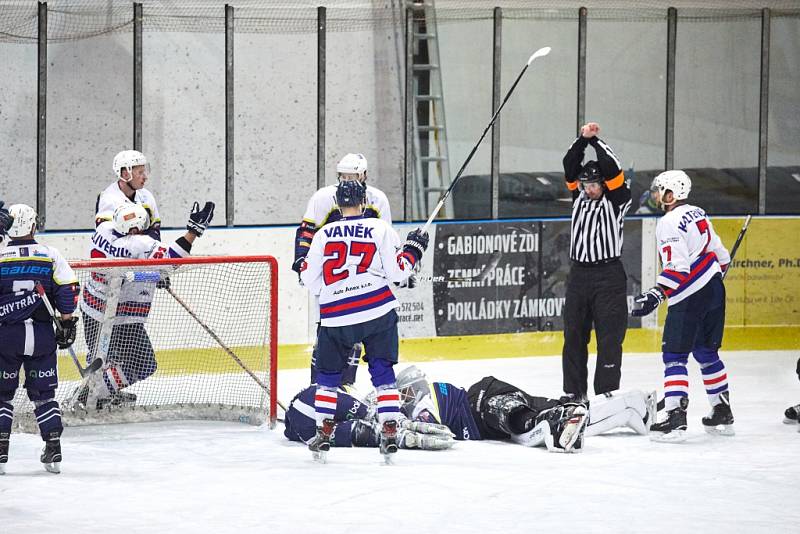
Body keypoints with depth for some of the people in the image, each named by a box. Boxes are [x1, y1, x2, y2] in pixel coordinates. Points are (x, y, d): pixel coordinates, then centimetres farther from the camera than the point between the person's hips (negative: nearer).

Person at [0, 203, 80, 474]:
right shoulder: (50, 255, 1)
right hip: (41, 334, 2)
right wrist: (67, 324, 6)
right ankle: (54, 450, 8)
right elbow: (67, 292, -2)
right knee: (44, 393, 11)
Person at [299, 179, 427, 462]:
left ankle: (323, 433, 15)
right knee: (382, 372, 8)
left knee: (328, 374, 16)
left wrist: (304, 265, 25)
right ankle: (389, 433, 0)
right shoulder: (380, 229, -2)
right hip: (379, 311, 0)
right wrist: (413, 248, 11)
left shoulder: (323, 236, 2)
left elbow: (312, 283, 4)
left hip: (336, 317, 0)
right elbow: (397, 271, -5)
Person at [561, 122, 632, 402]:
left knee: (609, 337, -6)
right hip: (579, 274, 5)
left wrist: (596, 140, -8)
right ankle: (574, 393, 15)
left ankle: (607, 394, -5)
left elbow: (612, 169, -14)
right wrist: (582, 140, -8)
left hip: (608, 276, -5)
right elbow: (570, 166, 4)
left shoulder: (616, 200, 0)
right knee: (574, 336, 8)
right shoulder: (579, 197, 13)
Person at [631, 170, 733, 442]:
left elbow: (677, 267, -23)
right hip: (714, 289, 9)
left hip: (689, 298, -9)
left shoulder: (669, 223, -14)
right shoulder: (698, 215, 13)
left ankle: (675, 419, -15)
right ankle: (723, 414, 24)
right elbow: (721, 256, 19)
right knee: (706, 353, 19)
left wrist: (656, 295, -28)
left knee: (674, 356, -7)